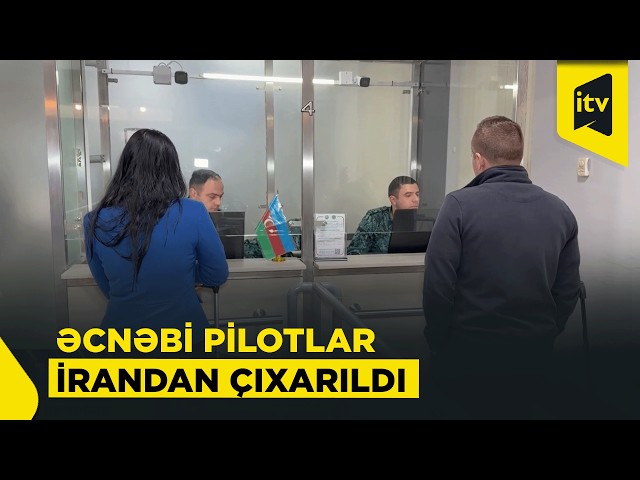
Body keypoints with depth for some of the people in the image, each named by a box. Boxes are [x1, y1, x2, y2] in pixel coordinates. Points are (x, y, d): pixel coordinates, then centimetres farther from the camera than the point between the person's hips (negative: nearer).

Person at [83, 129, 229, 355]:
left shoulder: (95, 221, -10)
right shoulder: (192, 214, -18)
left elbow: (108, 288, 2)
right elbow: (217, 275, -6)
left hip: (122, 328, 2)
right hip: (182, 330, -1)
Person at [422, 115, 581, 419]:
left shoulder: (460, 204, -14)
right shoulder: (560, 211, 0)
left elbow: (438, 283, -16)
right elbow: (569, 289, 2)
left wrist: (436, 342, -3)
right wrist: (545, 336, 15)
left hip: (468, 349, -4)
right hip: (535, 352, 4)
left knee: (462, 410, 16)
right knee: (529, 411, 22)